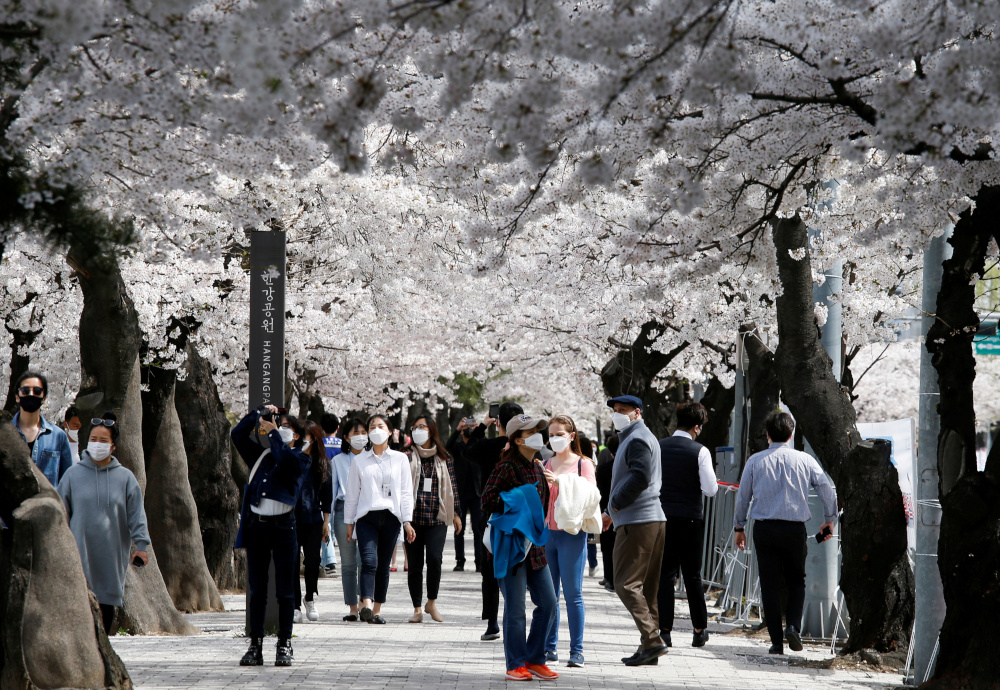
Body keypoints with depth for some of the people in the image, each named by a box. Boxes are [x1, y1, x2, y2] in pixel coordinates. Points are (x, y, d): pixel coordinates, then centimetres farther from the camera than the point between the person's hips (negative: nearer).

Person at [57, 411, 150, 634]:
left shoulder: (125, 477, 6)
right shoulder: (73, 474, 5)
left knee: (107, 606, 5)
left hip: (112, 553, 1)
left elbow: (136, 514, 5)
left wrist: (141, 544, -2)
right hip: (80, 551, -1)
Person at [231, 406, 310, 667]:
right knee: (256, 590, 5)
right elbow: (238, 434, 16)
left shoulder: (300, 459, 4)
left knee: (285, 590, 0)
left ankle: (284, 645, 4)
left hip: (283, 526, -4)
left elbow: (286, 459, -17)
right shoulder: (260, 455, 16)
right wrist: (261, 414, 11)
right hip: (256, 525, 4)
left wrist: (273, 432, -7)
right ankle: (255, 645, 8)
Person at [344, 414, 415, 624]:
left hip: (390, 517, 1)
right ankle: (366, 605, -32)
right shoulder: (360, 461, 10)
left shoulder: (400, 459, 10)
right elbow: (352, 494, 13)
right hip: (366, 517, -1)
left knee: (383, 565, 3)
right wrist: (349, 522, 10)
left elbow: (406, 492, 8)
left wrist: (407, 520, 0)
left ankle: (377, 610, 11)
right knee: (369, 561, -18)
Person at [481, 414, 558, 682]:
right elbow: (488, 501, -17)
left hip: (534, 545, 8)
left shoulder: (536, 467, 13)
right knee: (515, 608, -3)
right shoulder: (507, 467, -11)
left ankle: (534, 659, 17)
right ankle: (515, 664, 6)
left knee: (548, 604, 7)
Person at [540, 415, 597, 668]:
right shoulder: (545, 465, 15)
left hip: (572, 533, -4)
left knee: (573, 593, -4)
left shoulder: (583, 464, 2)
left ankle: (577, 650, -1)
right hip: (546, 532, 4)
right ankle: (550, 647, 10)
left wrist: (560, 483, -19)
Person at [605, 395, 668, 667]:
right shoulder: (639, 437, 24)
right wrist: (612, 511, 20)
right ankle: (649, 646, 8)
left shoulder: (637, 439, -8)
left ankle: (652, 640, -18)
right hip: (654, 520, 10)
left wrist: (615, 503, -9)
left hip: (637, 521, -10)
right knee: (647, 587, 9)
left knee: (626, 584, -11)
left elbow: (640, 477, -20)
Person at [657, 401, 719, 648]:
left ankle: (664, 630, -1)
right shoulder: (700, 451, -8)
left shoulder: (658, 448, 1)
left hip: (663, 517, 1)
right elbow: (711, 489, -10)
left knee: (664, 574, 4)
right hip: (691, 518, -1)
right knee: (692, 575, 9)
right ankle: (700, 630, 16)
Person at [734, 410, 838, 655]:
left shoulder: (755, 461, 2)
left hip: (764, 528, 0)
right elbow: (828, 490, 2)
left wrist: (739, 527, 19)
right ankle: (793, 626, -7)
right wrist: (829, 520, 17)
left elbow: (742, 496, 7)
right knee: (797, 581, 15)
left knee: (770, 585, 5)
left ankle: (776, 641, 3)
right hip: (795, 528, 0)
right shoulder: (804, 460, 1)